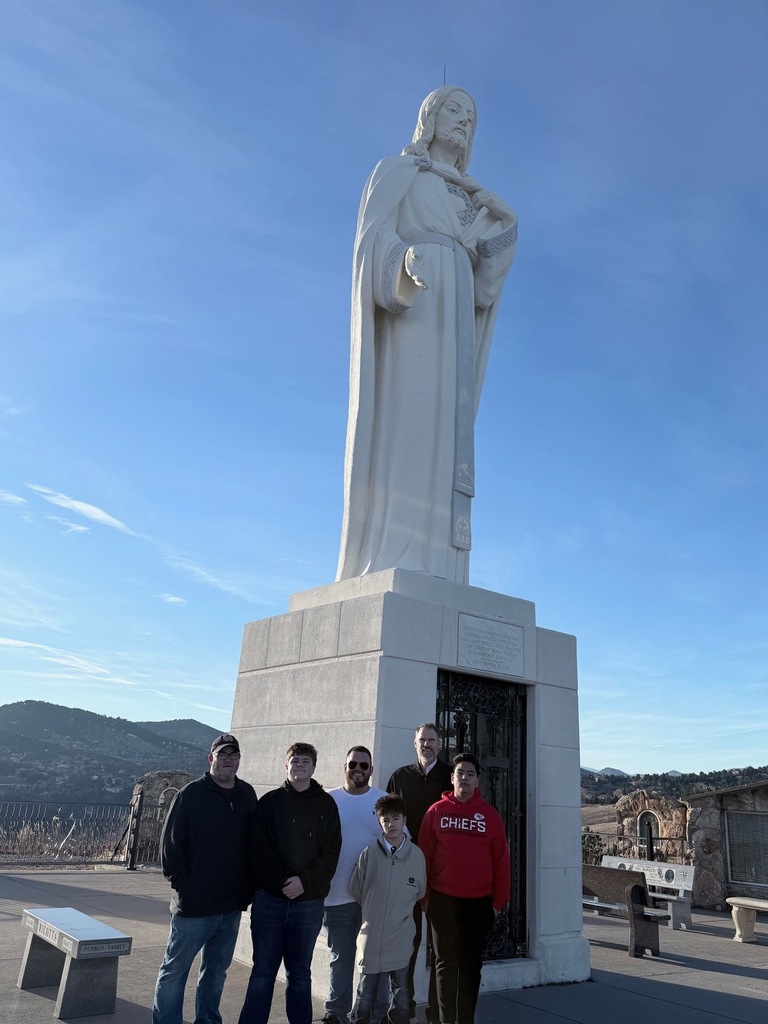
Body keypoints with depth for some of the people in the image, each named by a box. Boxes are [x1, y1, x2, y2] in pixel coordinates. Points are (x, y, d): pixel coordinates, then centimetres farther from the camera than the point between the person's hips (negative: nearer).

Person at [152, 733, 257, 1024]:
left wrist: (247, 888, 7)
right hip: (193, 906, -4)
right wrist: (182, 885, -12)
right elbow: (170, 844, -9)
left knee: (216, 971, 18)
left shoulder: (247, 795, 3)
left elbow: (253, 843, 10)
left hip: (232, 907, 5)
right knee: (174, 970, 7)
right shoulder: (192, 794, -10)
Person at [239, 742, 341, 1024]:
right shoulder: (270, 801, 3)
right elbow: (259, 850, -4)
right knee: (263, 971, 5)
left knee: (300, 973, 11)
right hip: (269, 899, -1)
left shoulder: (326, 804, 4)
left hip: (309, 902, 1)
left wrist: (305, 881, -14)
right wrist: (282, 881, -14)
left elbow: (331, 852, -1)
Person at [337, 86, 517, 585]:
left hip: (452, 314, 6)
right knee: (406, 421, -23)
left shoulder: (468, 200, 33)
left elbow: (482, 280, 19)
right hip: (406, 306, -6)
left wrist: (503, 227, 5)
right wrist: (407, 260, -24)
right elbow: (373, 233, -3)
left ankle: (426, 578, -15)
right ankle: (387, 572, -30)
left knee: (444, 433, -9)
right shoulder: (396, 169, 17)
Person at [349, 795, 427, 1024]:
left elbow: (420, 893, 10)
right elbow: (355, 890, 3)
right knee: (364, 1001, 7)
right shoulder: (369, 853, -10)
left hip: (401, 939, 1)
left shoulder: (416, 855, -6)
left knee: (400, 1003, 12)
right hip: (372, 936, -1)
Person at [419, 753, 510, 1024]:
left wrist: (498, 900, 0)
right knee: (446, 963, 9)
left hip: (479, 901, 1)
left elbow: (501, 860, 1)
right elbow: (424, 855, 0)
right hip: (443, 900, 0)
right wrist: (422, 893, -1)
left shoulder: (489, 815, 0)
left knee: (471, 963, 10)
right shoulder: (436, 811, -2)